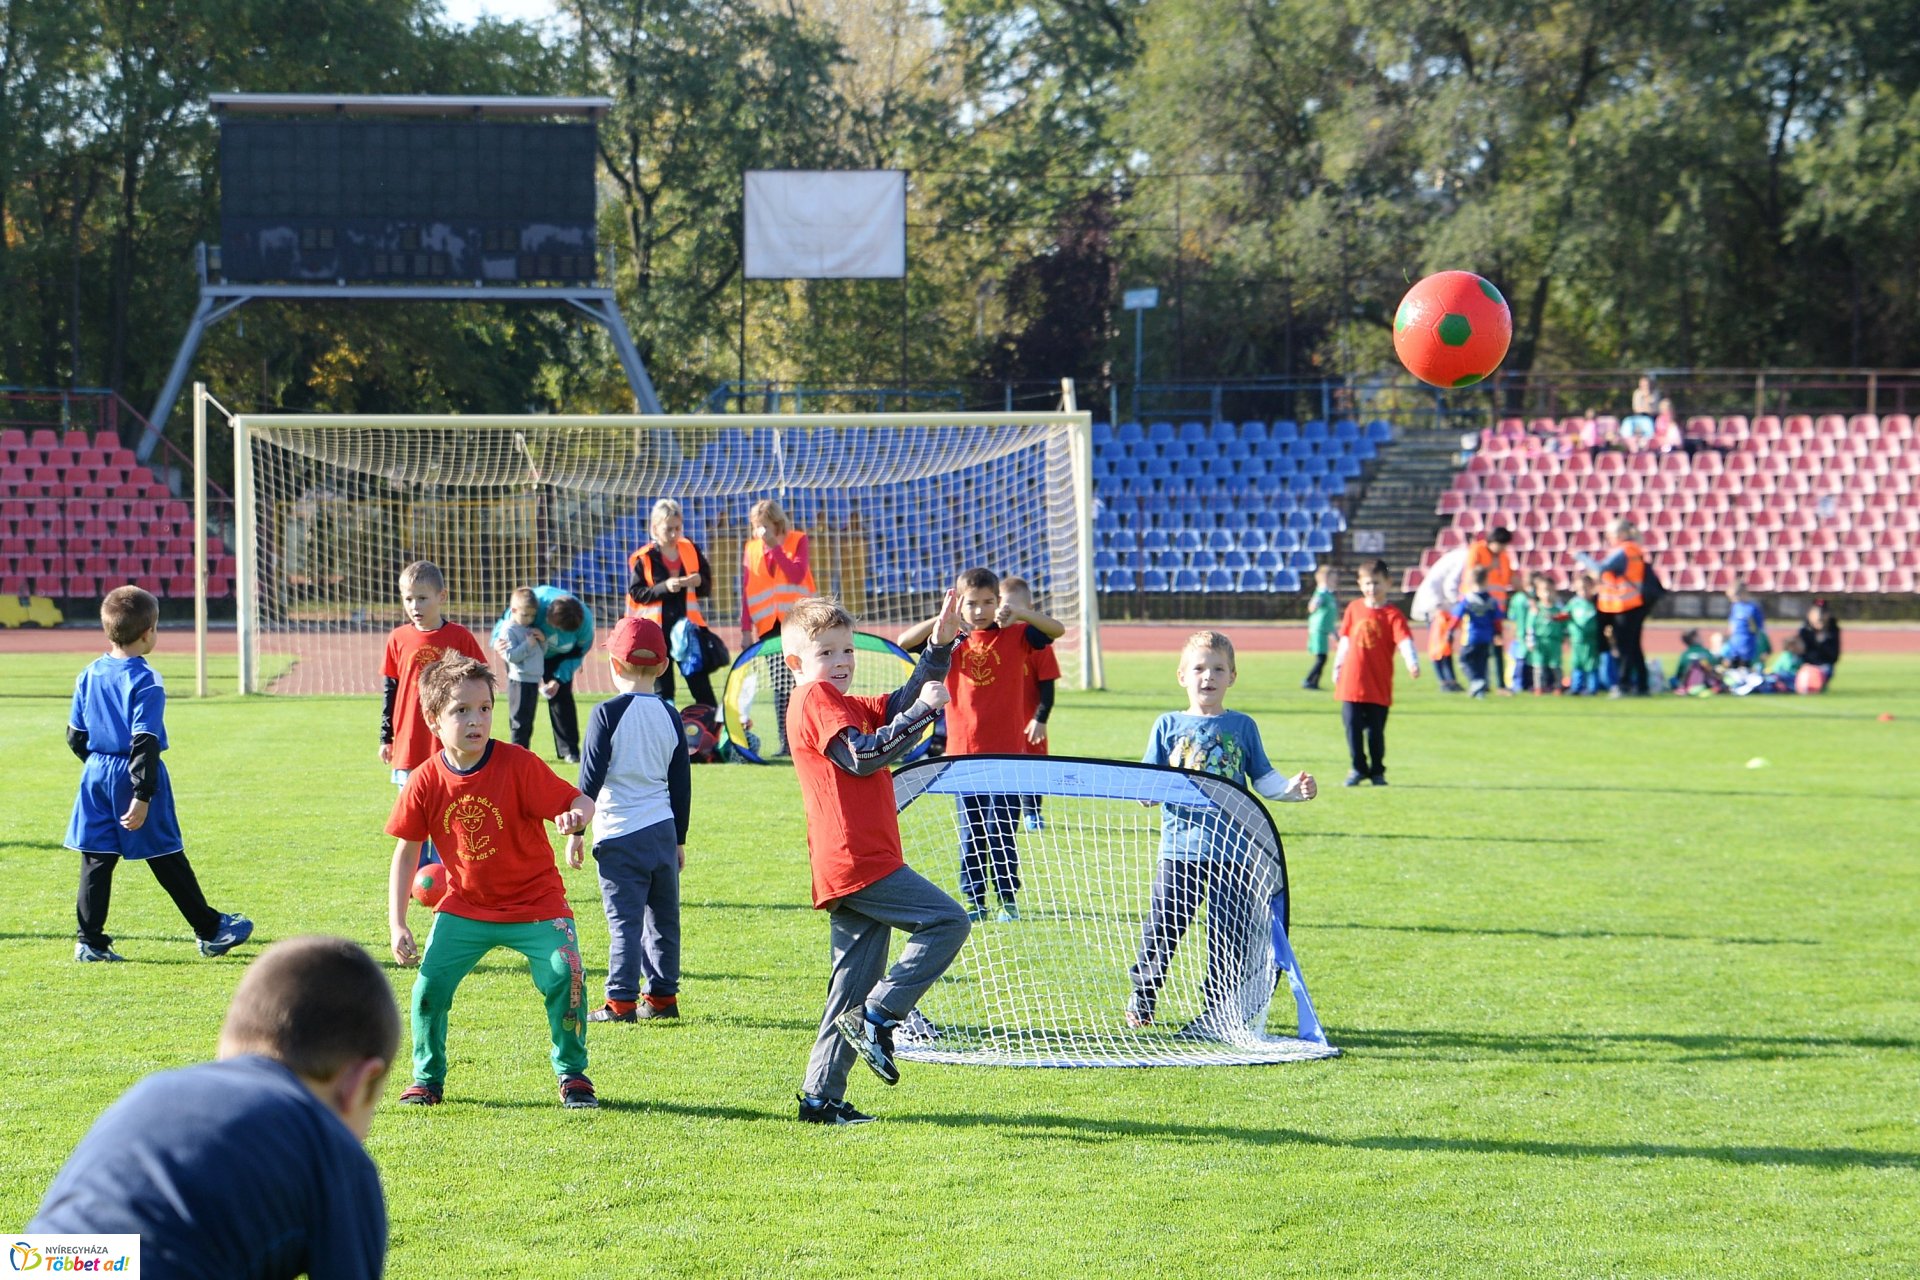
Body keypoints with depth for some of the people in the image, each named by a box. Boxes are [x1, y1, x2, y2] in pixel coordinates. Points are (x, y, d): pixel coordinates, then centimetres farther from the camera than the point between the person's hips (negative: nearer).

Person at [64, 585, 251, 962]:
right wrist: (143, 796, -21)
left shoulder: (89, 675, 4)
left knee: (96, 859, 7)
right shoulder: (145, 681, -15)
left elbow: (75, 736, 11)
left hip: (96, 775, 5)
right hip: (131, 776, -5)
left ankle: (90, 941, 3)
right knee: (167, 859, 4)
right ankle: (210, 931, 16)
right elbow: (145, 742, -20)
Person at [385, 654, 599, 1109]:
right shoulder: (426, 782, -9)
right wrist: (396, 925, -3)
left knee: (565, 977, -20)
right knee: (430, 984, -9)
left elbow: (578, 801, -17)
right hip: (465, 906, 2)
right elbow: (406, 850, 1)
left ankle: (572, 1074, 2)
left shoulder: (518, 764, -17)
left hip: (536, 904, -2)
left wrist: (575, 816, -44)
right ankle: (427, 1078, 15)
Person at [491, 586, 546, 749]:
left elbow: (542, 653, 20)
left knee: (528, 722, 12)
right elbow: (510, 655, -18)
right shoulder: (509, 630, -9)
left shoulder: (531, 629, 15)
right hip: (519, 681, -8)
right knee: (520, 721, -7)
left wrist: (542, 641, 1)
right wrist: (527, 645, -21)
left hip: (533, 680, 8)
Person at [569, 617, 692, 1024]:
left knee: (625, 919, -5)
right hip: (663, 830, 5)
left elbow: (591, 777, -9)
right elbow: (682, 783, 12)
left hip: (621, 835, -5)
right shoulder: (669, 715, 6)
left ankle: (622, 1001, -5)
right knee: (663, 916, 12)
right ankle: (662, 995, 17)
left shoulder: (608, 714, -10)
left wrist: (576, 830, -1)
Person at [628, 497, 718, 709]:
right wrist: (664, 587, -21)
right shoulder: (644, 559, -7)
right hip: (658, 631, -2)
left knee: (701, 686, 5)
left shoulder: (690, 550, 3)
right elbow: (636, 593, -9)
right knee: (662, 688, 4)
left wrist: (699, 581, -13)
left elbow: (707, 579, 10)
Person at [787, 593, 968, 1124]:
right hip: (859, 861, -10)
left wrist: (940, 645, 14)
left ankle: (822, 1096, 9)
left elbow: (899, 705, 26)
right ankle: (877, 1019, -14)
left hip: (850, 868, 10)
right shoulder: (815, 698, -5)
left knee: (854, 986, 9)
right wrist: (922, 710, -12)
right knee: (946, 921, -14)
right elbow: (863, 756, -17)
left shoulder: (845, 705, 25)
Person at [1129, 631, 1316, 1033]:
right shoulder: (1169, 726, 8)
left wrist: (1292, 788, -9)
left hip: (1232, 850, 0)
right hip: (1180, 846, 0)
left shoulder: (1242, 726, 9)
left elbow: (1261, 777, 9)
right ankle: (1142, 994, 21)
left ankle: (1217, 1010, 8)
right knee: (1162, 924, 1)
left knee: (1227, 932, -1)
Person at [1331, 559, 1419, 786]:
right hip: (1351, 683, 3)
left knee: (1376, 730, 4)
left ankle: (1377, 771, 17)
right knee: (1353, 727, 4)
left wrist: (1412, 662, -36)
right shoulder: (1354, 609, 7)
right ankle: (1358, 768, 17)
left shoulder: (1392, 615, -6)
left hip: (1379, 686, -3)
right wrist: (1338, 665, 19)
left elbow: (1404, 640, -19)